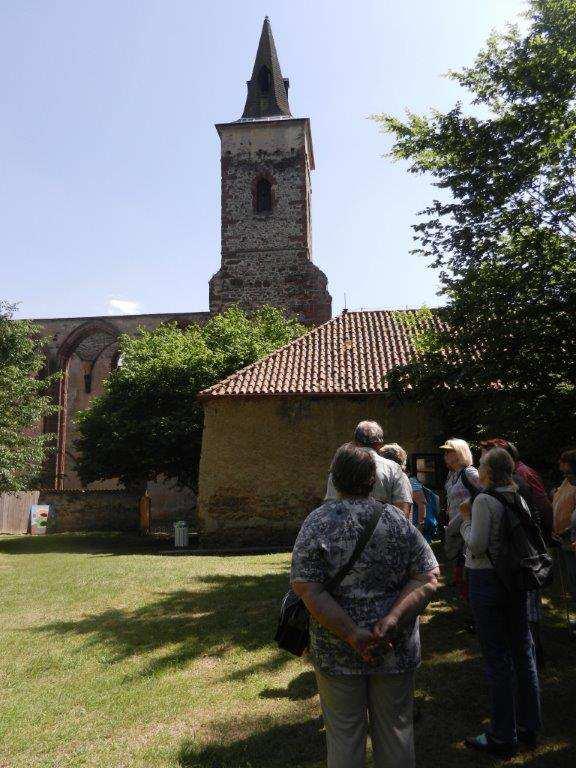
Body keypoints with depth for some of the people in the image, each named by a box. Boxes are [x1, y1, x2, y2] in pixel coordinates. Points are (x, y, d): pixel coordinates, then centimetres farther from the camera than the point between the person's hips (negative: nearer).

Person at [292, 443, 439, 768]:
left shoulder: (317, 522, -11)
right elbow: (429, 579, -10)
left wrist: (352, 635, -19)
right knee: (395, 731, 21)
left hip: (337, 653, -1)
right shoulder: (397, 519, -6)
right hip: (397, 650, 2)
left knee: (344, 736, 16)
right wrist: (391, 621, -19)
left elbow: (307, 590, -18)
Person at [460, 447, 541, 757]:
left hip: (487, 580, -7)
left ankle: (502, 737, 14)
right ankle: (528, 726, 31)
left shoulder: (484, 501, -18)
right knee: (522, 651, 16)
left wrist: (466, 518, -4)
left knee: (496, 657, 2)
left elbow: (476, 546, -19)